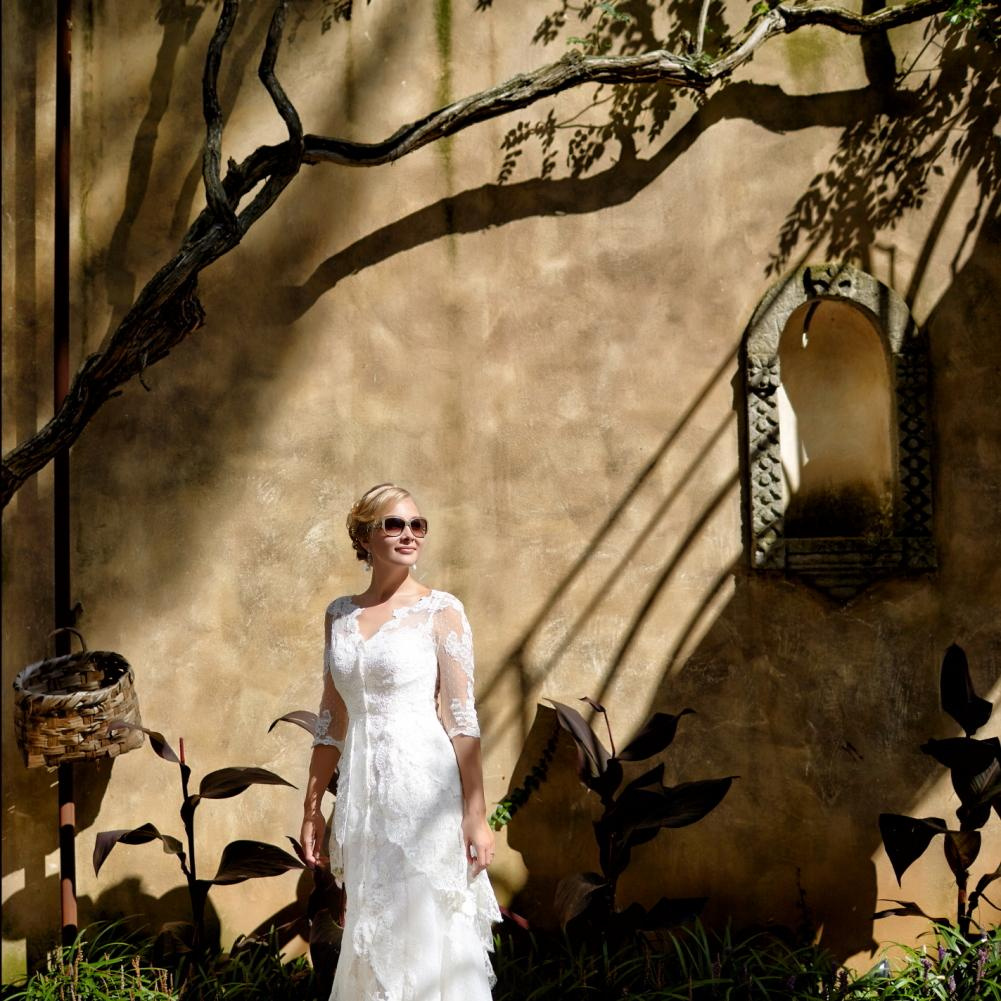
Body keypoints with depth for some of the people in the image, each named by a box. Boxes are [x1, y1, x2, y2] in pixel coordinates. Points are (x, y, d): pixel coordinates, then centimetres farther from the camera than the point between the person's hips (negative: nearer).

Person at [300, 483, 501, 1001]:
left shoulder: (440, 610, -4)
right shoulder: (339, 614, 9)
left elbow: (461, 719, -7)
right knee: (372, 940, 13)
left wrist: (476, 816, -10)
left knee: (427, 937, 3)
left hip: (423, 789, -4)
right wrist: (312, 809, 12)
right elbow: (331, 719, 12)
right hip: (361, 794, 5)